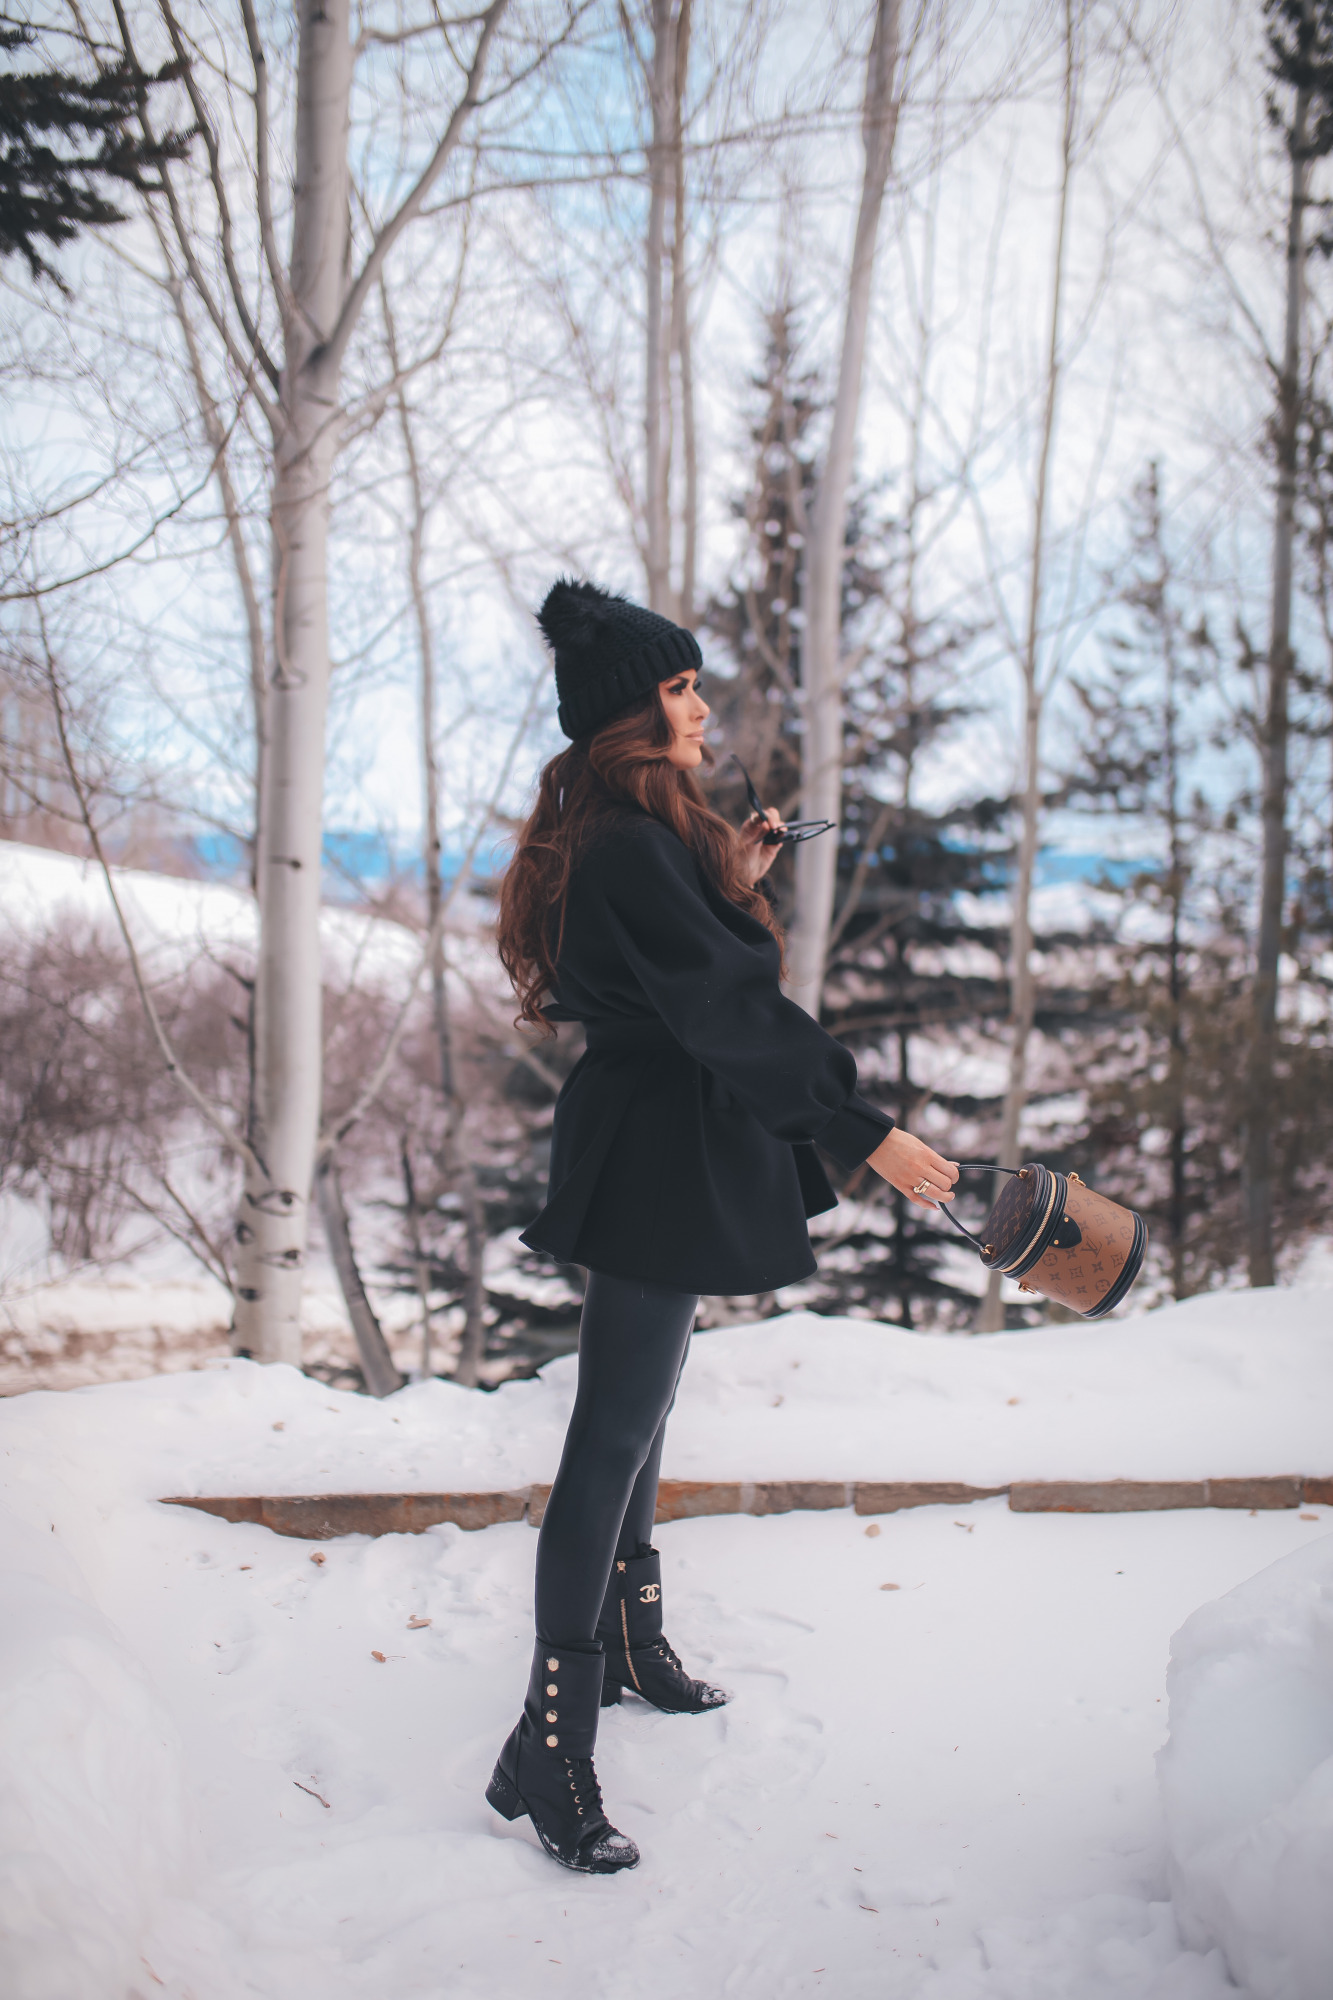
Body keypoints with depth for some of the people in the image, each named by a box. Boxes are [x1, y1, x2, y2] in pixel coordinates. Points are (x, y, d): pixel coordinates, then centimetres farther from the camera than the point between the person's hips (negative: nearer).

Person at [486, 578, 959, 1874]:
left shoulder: (630, 838, 12)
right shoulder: (631, 846, -21)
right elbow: (729, 1012, -26)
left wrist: (731, 888, 12)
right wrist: (869, 1137, -26)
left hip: (648, 1152, 11)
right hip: (660, 1166, -11)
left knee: (635, 1415, 22)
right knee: (612, 1438, -8)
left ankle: (627, 1644, 39)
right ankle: (548, 1757, -1)